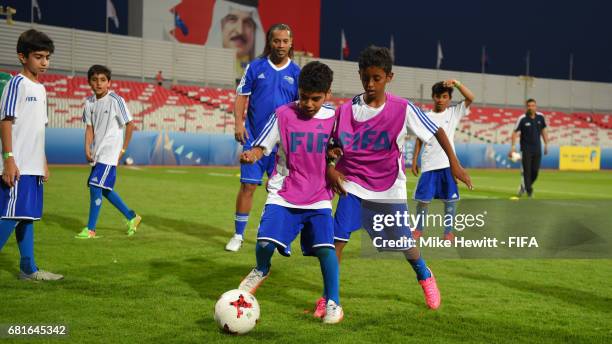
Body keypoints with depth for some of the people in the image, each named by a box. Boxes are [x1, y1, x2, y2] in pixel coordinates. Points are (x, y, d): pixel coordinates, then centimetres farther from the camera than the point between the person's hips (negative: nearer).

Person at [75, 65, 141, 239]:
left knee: (96, 186, -13)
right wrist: (87, 149, -4)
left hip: (109, 153, -7)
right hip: (97, 153, 7)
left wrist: (123, 149, -6)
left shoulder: (116, 100, -12)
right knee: (105, 189, 14)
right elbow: (90, 127, 8)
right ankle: (132, 217, 31)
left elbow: (130, 125, -8)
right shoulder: (89, 101, 5)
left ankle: (90, 229, -3)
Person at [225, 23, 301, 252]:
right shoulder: (255, 67, 4)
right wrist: (239, 123, -6)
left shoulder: (296, 73, 4)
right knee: (247, 185, -1)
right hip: (254, 138, -1)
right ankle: (238, 235, 9)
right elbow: (242, 96, 6)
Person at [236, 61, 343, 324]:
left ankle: (333, 302, 6)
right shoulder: (283, 115, -5)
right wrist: (252, 154, -25)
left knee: (325, 247, -14)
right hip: (283, 195, -1)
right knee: (265, 242, -16)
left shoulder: (334, 118, 0)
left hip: (318, 198, 1)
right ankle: (261, 270, 21)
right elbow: (262, 147, -5)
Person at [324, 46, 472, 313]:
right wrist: (329, 168, -9)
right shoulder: (347, 110, -4)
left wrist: (454, 163, -6)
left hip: (389, 189, -1)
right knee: (337, 238, -12)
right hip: (353, 185, 1)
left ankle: (425, 276, 43)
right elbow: (332, 145, 8)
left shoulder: (403, 109, -10)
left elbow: (437, 131, -2)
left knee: (404, 244, 9)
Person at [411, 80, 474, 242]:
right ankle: (418, 229, 18)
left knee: (450, 199, 3)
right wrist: (414, 161, 7)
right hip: (429, 165, 1)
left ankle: (448, 231, 14)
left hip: (448, 164, -1)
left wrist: (456, 83, -19)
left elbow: (470, 98, -8)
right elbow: (419, 140, 11)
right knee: (423, 198, 3)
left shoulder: (454, 113, 4)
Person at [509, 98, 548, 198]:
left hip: (537, 149, 4)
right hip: (526, 149, -4)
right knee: (526, 170, -6)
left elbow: (543, 131, 13)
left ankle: (524, 187, 24)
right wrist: (513, 147, -15)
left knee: (535, 171, 2)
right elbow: (515, 133, -7)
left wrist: (546, 145, 12)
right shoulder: (522, 118, -11)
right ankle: (529, 190, 5)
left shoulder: (540, 117, 1)